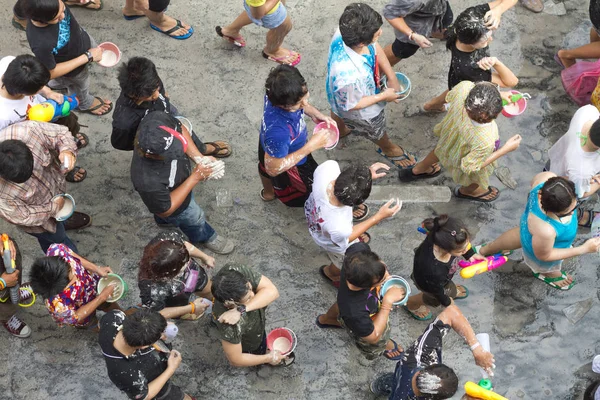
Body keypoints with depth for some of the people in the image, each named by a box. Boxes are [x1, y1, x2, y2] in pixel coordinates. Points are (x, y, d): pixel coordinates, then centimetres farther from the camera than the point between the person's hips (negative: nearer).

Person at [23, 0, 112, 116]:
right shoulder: (41, 44, -48)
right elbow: (51, 73, -27)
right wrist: (88, 57, -27)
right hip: (74, 68, -5)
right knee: (81, 87, 28)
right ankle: (86, 103, 66)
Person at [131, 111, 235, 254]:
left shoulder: (156, 119, -38)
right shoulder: (148, 182, -50)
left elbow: (179, 128, -13)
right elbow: (166, 209, -29)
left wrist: (198, 157, -25)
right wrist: (195, 178, -31)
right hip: (174, 205, -4)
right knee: (194, 219, 28)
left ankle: (163, 220, 72)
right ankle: (206, 237, 63)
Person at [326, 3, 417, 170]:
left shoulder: (346, 32, -33)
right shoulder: (349, 76, -52)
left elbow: (375, 48, -11)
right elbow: (350, 105, -30)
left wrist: (391, 77, -13)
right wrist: (383, 96, -19)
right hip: (363, 112, -5)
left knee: (338, 112, 40)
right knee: (377, 132, 30)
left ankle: (339, 130, 74)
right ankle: (388, 148, 64)